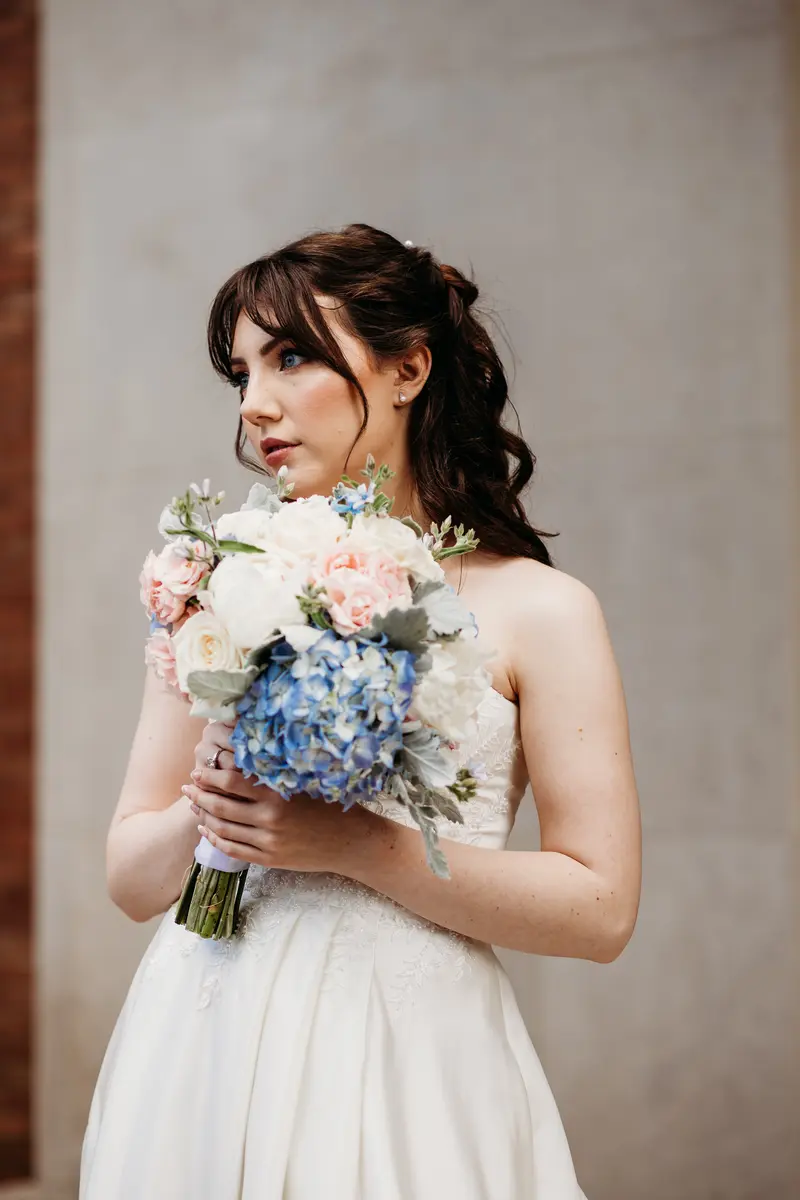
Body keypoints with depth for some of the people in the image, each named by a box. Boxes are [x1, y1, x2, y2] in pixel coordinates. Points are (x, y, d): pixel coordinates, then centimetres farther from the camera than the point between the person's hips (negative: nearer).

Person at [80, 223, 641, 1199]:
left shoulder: (538, 609, -2)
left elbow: (599, 909, -8)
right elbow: (131, 878, 9)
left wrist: (356, 845, -15)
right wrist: (206, 810, -12)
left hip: (408, 1048, -2)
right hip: (206, 1039, 3)